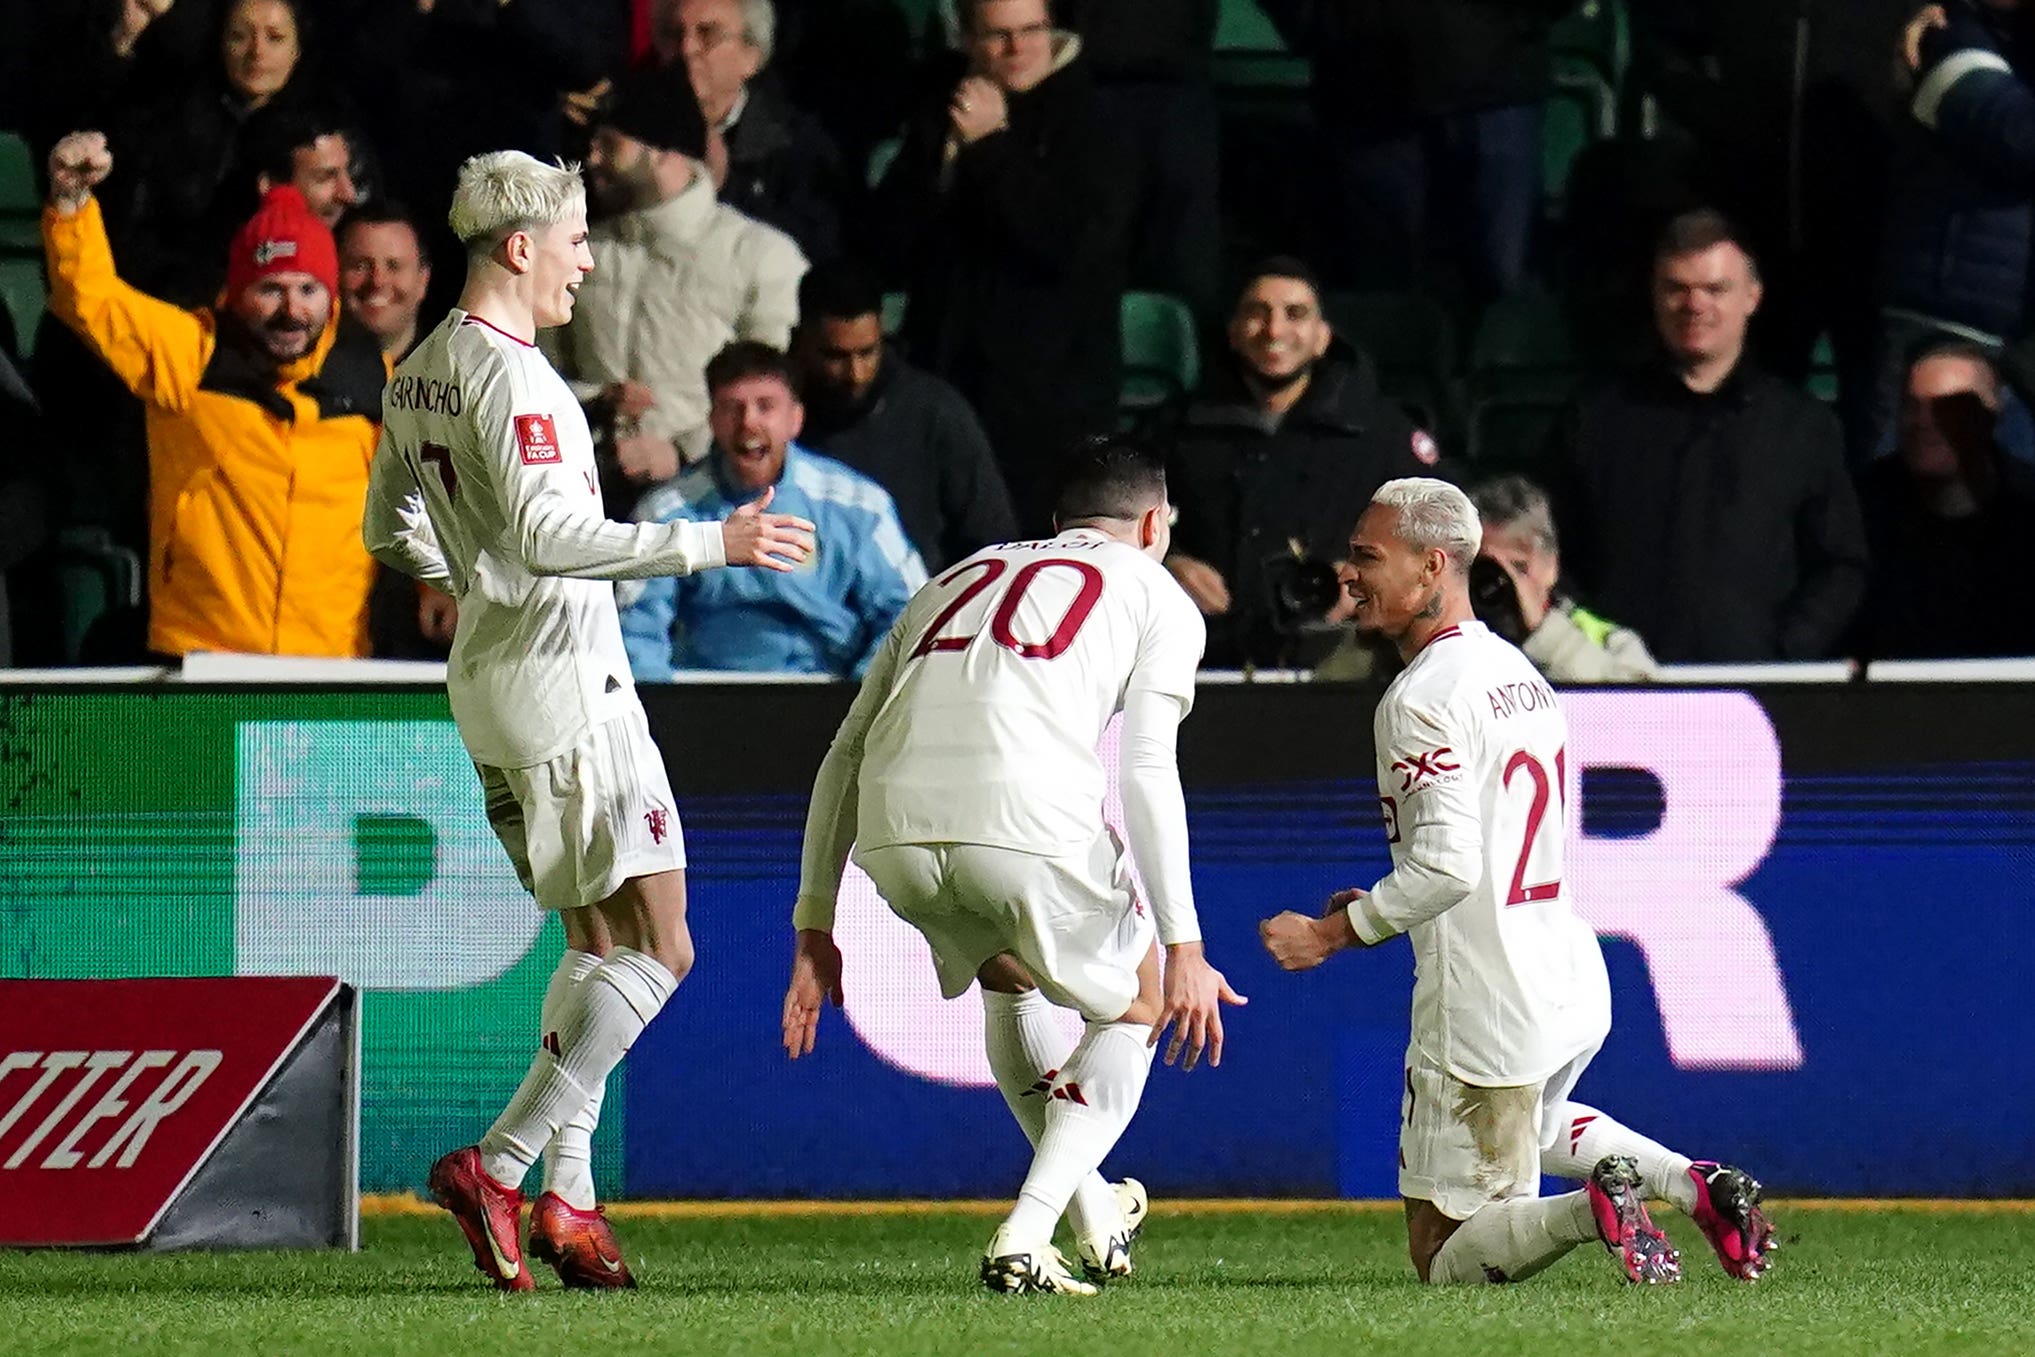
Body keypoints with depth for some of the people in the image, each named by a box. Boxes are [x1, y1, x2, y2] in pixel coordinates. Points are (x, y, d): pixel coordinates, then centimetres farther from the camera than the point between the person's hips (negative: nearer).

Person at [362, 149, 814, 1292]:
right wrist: (710, 543, -26)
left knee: (598, 942, 15)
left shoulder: (422, 371, 12)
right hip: (562, 677, -10)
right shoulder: (510, 377, -17)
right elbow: (548, 533, -27)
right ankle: (498, 1167, -12)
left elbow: (392, 530, 21)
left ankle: (569, 1200, 10)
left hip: (490, 677, 10)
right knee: (657, 949, -8)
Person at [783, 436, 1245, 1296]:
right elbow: (1146, 771, 4)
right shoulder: (1156, 597, 19)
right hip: (1028, 827, -5)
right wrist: (1182, 950, 1)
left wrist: (815, 930, 28)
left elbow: (845, 756, 27)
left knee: (1008, 978, 35)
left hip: (892, 837, 5)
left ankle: (1096, 1222, 41)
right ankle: (1024, 1237, 4)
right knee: (1136, 1007, 20)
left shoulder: (959, 579, 33)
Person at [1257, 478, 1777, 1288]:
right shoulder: (1521, 673, 14)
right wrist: (1382, 907, 23)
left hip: (1485, 1006, -9)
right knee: (1533, 1121, 39)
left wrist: (1334, 933, -15)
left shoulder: (1423, 697, -15)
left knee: (1446, 1261, 0)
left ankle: (1587, 1210, -27)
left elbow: (1448, 866, -24)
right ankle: (1695, 1186, 13)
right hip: (1574, 983, 9)